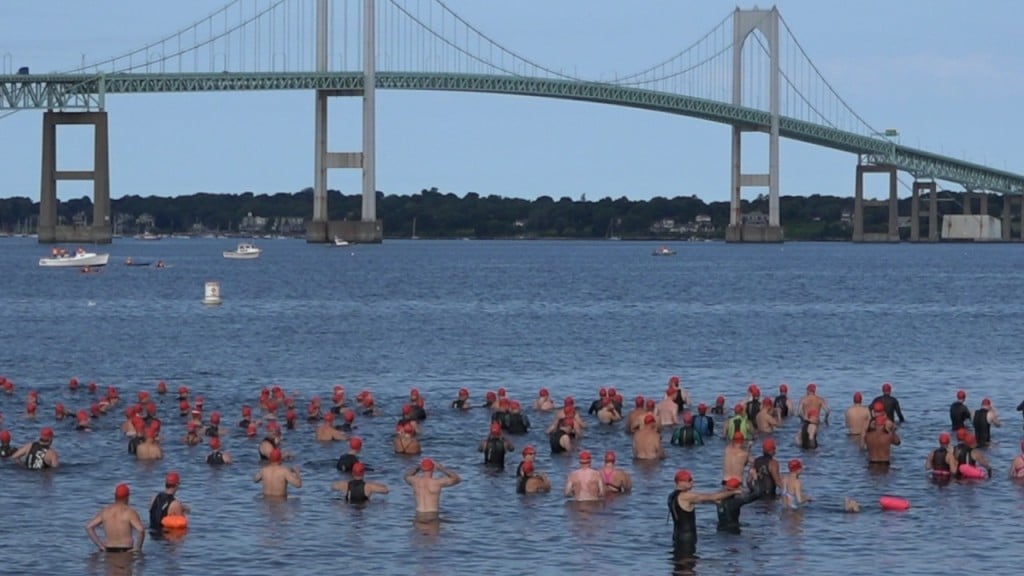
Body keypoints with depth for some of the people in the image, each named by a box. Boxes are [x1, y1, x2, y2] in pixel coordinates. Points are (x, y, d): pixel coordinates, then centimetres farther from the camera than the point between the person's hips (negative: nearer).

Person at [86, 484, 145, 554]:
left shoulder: (105, 511, 7)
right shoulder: (130, 512, -6)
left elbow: (89, 527, 6)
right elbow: (141, 530, -19)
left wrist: (100, 546, 7)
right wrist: (138, 548, -5)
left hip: (108, 550, 4)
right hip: (126, 551, -4)